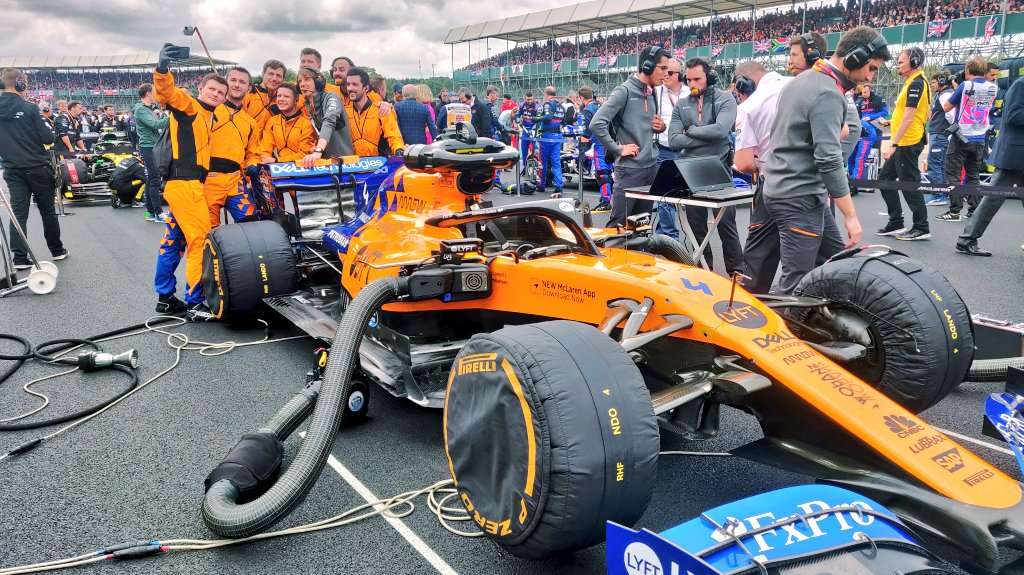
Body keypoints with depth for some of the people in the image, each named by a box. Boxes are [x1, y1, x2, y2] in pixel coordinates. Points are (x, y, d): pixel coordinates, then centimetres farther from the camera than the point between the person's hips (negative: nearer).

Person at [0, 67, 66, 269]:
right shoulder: (29, 108, -13)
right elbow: (48, 139, -12)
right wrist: (48, 129, 7)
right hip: (37, 167, -3)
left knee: (18, 212, 4)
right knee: (47, 210, 10)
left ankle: (19, 257, 0)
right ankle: (57, 250, 20)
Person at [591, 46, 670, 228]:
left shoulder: (651, 93, 13)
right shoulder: (624, 91, -12)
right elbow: (597, 124, -20)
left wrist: (661, 127, 6)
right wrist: (618, 149, -16)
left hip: (651, 166, 8)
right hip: (630, 169, -8)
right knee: (619, 223, -6)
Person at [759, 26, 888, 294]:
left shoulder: (802, 80, 14)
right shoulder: (828, 94, -17)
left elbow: (778, 130, 25)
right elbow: (829, 160, -23)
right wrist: (851, 216, -19)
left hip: (782, 189, 10)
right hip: (799, 199, -10)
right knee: (797, 283, -7)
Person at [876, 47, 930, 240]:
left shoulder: (915, 84, -15)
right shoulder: (916, 82, 15)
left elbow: (908, 118, -22)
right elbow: (925, 113, 22)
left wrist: (893, 145, -24)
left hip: (908, 143, -10)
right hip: (904, 143, 10)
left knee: (909, 185, -3)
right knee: (885, 177, 14)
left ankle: (922, 228, 6)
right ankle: (896, 224, 19)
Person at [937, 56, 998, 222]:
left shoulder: (965, 86, -12)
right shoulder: (993, 88, 3)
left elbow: (947, 107, -4)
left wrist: (955, 88, 10)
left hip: (960, 137, -5)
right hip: (979, 139, 5)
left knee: (953, 174, -1)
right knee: (974, 176, 13)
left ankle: (955, 211, -6)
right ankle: (974, 210, 12)